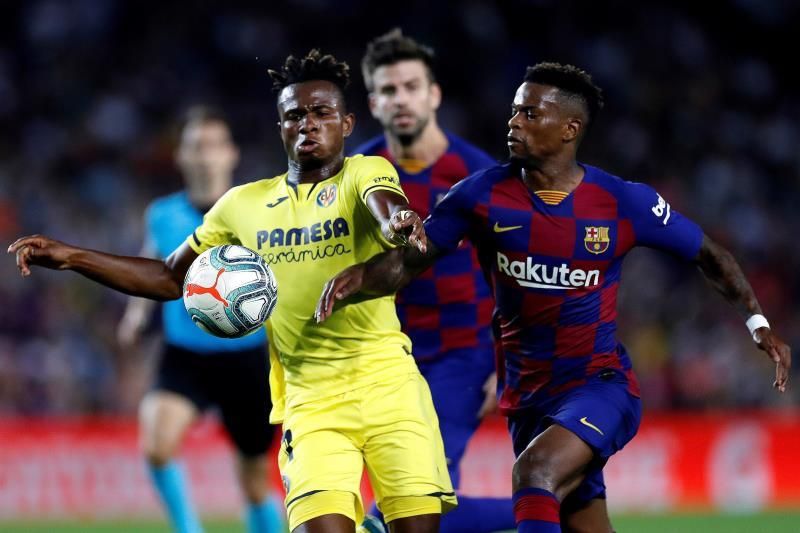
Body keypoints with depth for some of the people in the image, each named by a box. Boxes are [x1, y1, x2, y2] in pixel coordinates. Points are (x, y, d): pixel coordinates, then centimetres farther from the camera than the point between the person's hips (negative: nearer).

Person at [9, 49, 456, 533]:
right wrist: (71, 257, 11)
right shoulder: (244, 205, 12)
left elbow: (385, 206, -22)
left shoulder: (365, 173, 2)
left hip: (387, 384, -2)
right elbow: (170, 279, 21)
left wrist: (398, 222, -48)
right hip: (309, 400, 2)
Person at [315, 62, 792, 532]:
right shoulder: (483, 196, -5)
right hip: (527, 397, 4)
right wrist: (357, 278, -21)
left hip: (600, 384, -4)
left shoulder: (624, 202, -9)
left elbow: (710, 255, 4)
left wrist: (758, 323, -5)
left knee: (534, 471, -30)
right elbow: (409, 261, -1)